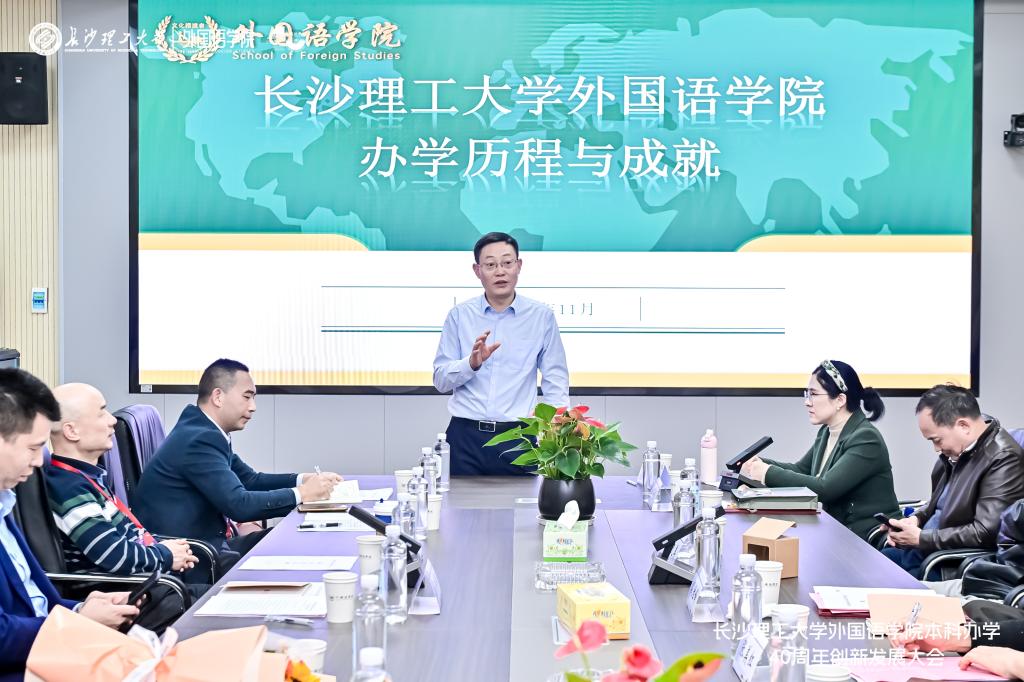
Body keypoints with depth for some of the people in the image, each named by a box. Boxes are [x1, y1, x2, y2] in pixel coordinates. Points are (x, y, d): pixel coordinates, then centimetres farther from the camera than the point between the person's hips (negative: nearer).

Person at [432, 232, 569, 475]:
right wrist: (472, 363, -15)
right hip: (465, 436, 1)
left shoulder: (541, 316, 3)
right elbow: (440, 380, 4)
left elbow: (555, 382, 3)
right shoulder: (459, 315, 5)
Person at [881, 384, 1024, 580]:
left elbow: (986, 533, -25)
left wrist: (921, 538, -18)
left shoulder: (1004, 459, -19)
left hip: (952, 569, -9)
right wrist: (917, 519, 2)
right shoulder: (957, 451, 7)